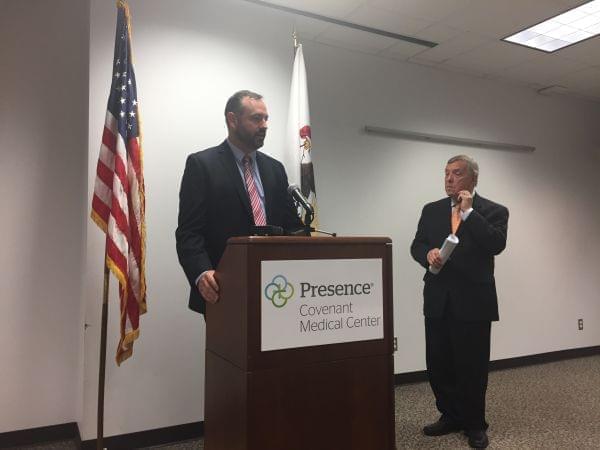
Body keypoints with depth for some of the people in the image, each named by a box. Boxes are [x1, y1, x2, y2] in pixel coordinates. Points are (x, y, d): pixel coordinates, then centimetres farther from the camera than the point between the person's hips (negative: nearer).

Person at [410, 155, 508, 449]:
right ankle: (450, 417, 31)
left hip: (473, 301, -3)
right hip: (438, 299, 4)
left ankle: (474, 425, 28)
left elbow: (497, 245, -17)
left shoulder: (493, 211, 0)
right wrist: (428, 253, -14)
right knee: (437, 365, 10)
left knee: (472, 366, 7)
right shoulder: (431, 210, 11)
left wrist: (468, 212, -15)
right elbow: (416, 245, 8)